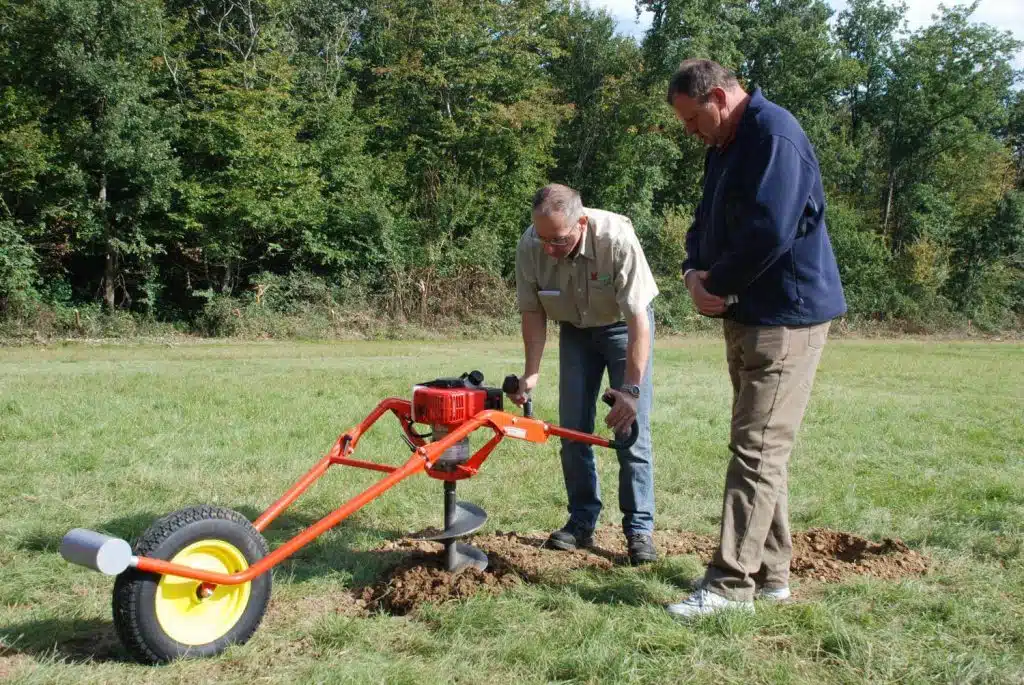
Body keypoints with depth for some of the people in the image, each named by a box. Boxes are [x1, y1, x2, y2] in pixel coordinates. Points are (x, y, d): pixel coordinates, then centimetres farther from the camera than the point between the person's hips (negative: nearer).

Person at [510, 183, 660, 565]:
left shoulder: (617, 238, -36)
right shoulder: (529, 247, -25)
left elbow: (639, 318, -34)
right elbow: (533, 311, -11)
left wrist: (631, 388, -38)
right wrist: (532, 372, -18)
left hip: (624, 326, -3)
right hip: (575, 330, 4)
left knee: (631, 427, -10)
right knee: (573, 429, 1)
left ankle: (640, 529, -2)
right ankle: (581, 522, 13)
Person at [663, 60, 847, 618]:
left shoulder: (774, 135, -16)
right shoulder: (724, 148, 15)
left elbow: (771, 232, -27)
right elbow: (706, 223, 17)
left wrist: (717, 285, -14)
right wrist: (694, 274, -4)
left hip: (786, 318, -10)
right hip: (746, 316, 10)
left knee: (757, 451, -8)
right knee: (763, 448, 14)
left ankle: (732, 583, -2)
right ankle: (769, 573, 24)